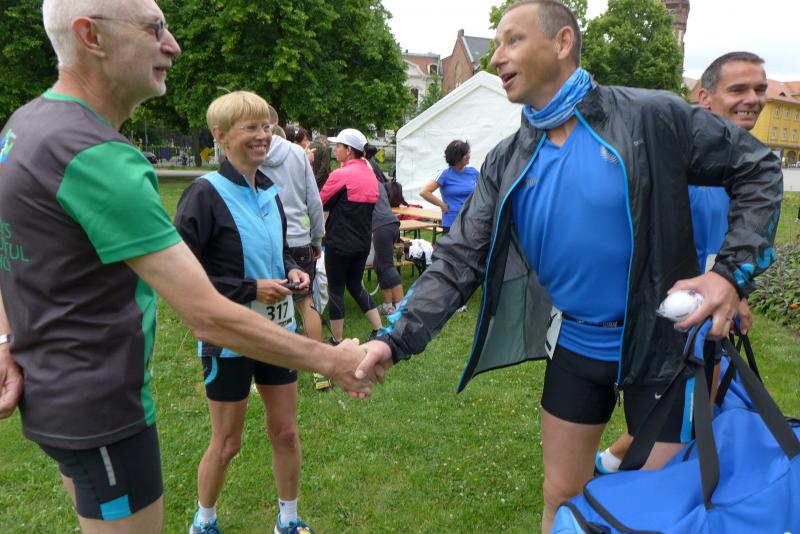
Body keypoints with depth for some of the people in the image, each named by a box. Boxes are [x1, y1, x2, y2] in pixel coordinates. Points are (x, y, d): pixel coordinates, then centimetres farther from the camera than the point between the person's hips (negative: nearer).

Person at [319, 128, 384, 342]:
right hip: (363, 242, 7)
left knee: (336, 290, 5)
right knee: (356, 285, 21)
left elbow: (320, 203, -8)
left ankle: (337, 341, 13)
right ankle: (379, 330, 20)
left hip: (340, 243, -7)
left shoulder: (340, 175, -16)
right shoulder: (370, 175, 6)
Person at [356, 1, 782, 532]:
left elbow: (758, 169, -5)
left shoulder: (651, 117, -16)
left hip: (659, 344, -3)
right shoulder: (507, 163, -5)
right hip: (574, 346, 4)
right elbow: (459, 261, -9)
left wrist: (734, 270, -18)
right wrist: (396, 338, -21)